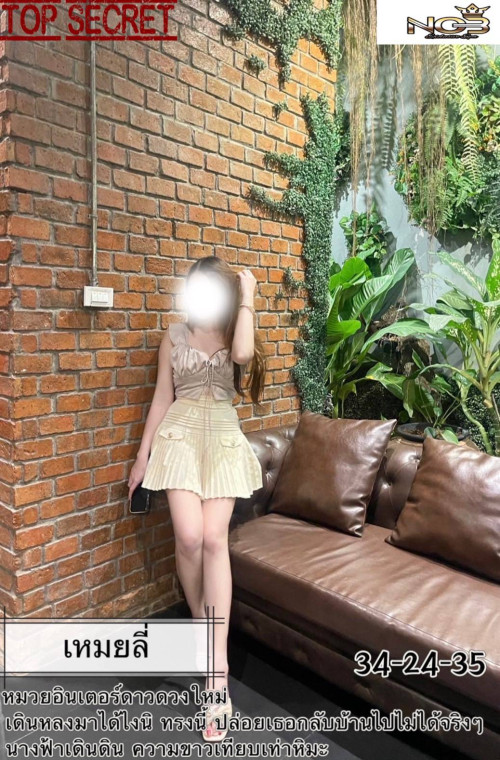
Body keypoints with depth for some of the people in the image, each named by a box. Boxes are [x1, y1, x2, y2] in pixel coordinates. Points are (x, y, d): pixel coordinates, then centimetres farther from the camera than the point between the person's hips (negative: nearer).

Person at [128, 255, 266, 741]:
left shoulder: (235, 333, 7)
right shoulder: (175, 335, 8)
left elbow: (243, 353, -21)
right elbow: (162, 397, 9)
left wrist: (246, 299, -9)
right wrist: (143, 455, 7)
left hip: (223, 438, 0)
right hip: (180, 437, 1)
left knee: (214, 539, -12)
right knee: (189, 537, -12)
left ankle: (216, 666, -8)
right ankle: (201, 627, 16)